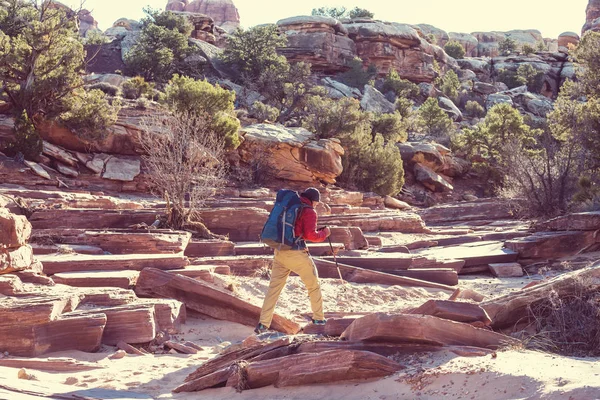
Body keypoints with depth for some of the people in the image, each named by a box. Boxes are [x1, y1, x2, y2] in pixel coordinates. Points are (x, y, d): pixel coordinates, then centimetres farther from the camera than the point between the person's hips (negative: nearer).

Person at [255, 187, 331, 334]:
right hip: (296, 252, -6)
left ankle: (263, 324, -2)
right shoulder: (309, 211, -4)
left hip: (279, 251, 6)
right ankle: (318, 318, 19)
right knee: (313, 285, 12)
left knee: (274, 287, 6)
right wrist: (324, 233, 6)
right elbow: (311, 235, -11)